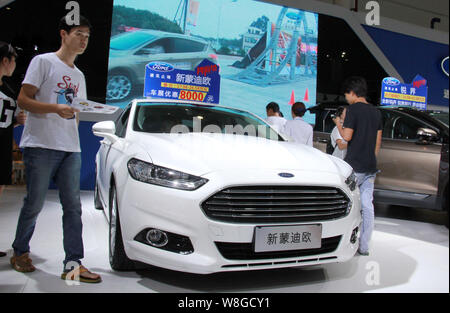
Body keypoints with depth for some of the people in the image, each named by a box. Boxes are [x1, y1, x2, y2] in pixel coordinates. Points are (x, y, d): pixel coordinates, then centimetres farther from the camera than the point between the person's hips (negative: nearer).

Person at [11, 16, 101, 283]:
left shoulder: (79, 75, 23)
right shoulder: (43, 61, 3)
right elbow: (23, 100, -5)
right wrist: (56, 108, -18)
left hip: (70, 150, 6)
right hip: (41, 146, -6)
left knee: (73, 206, -1)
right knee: (34, 204, 1)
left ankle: (74, 264, 1)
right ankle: (20, 253, 24)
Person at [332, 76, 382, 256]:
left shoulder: (353, 109, -9)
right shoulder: (375, 112, 13)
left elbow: (347, 136, -15)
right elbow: (378, 141, 16)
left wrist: (338, 124, 3)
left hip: (354, 165, -7)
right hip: (370, 167, 7)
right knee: (367, 206, 7)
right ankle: (364, 247, 13)